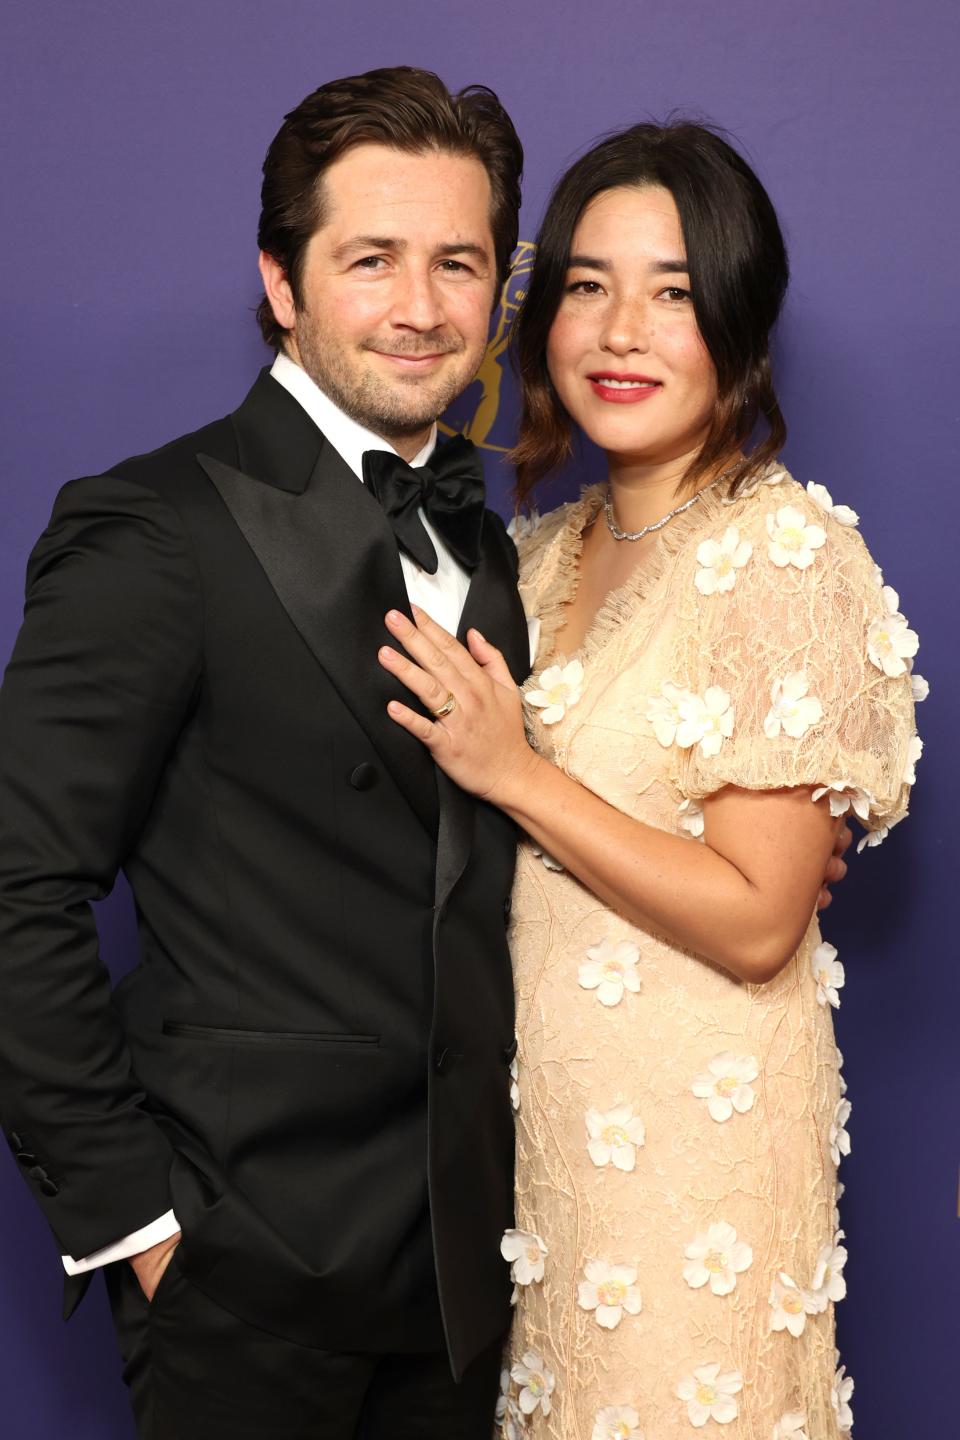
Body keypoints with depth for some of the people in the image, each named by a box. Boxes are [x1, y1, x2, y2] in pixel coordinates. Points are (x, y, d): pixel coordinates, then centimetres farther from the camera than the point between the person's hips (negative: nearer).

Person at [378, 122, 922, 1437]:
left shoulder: (787, 554, -17)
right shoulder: (547, 550, 6)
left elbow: (757, 923, -19)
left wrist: (517, 774, -21)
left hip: (693, 1125, -6)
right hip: (536, 1106, 7)